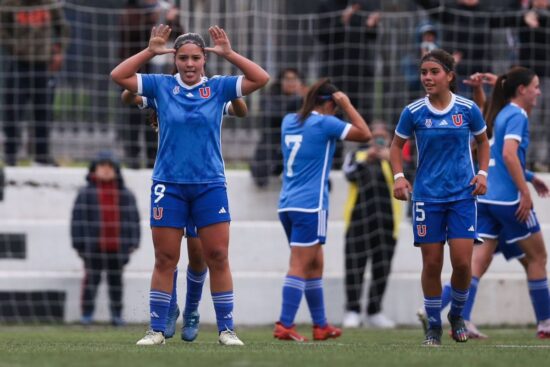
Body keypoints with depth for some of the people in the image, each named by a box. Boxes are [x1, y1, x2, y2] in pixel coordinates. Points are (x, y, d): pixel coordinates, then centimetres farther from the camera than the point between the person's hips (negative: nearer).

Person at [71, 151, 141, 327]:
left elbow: (133, 218, 10)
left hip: (117, 247, 2)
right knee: (92, 279, -3)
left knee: (116, 279, 7)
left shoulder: (125, 194, 10)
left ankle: (117, 314, 12)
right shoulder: (86, 193, 3)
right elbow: (78, 218, -1)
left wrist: (133, 242, 2)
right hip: (93, 246, -2)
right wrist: (79, 243, -8)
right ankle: (87, 314, 1)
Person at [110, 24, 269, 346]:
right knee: (165, 260, 3)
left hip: (210, 184, 0)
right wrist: (150, 51, -10)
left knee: (218, 258, -1)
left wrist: (228, 54, -12)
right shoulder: (161, 86, 3)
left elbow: (261, 79, -6)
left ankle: (226, 329, 6)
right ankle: (157, 329, 8)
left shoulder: (219, 87, 3)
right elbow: (119, 76, -3)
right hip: (169, 185, 0)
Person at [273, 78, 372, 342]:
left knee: (314, 264, 16)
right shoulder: (324, 123, -8)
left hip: (287, 205, 8)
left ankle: (320, 325, 22)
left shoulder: (289, 121, 12)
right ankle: (284, 325, -14)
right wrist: (347, 105, 3)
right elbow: (364, 134, -4)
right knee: (300, 266, -8)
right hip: (310, 206, -8)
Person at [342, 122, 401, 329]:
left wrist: (391, 160, -27)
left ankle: (375, 313, 12)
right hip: (359, 219, -1)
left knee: (382, 269, 4)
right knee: (355, 266, -3)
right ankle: (352, 312, 3)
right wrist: (366, 160, -25)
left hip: (386, 221, 1)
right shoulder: (356, 155, 10)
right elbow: (350, 174, -9)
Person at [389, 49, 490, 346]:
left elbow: (483, 141, 14)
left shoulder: (468, 109, -3)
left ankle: (456, 315, 20)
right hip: (427, 196, 0)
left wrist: (482, 172, 0)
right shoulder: (413, 112, -4)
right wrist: (399, 176, -6)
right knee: (432, 264, 1)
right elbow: (396, 145, 9)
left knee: (462, 262, -7)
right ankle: (433, 326, 17)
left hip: (463, 195, 0)